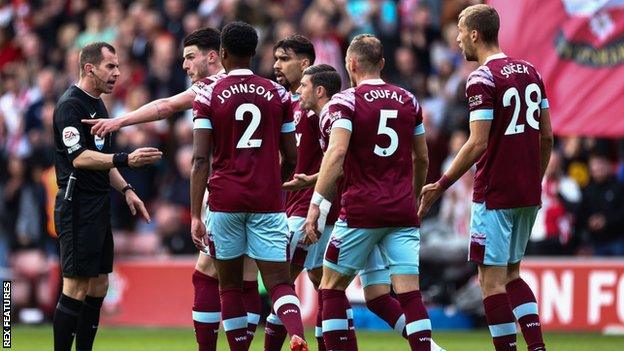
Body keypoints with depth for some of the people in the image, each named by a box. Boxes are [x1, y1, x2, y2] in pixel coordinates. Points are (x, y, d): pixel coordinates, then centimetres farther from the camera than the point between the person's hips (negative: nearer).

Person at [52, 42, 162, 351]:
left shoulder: (97, 105, 18)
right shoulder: (71, 105, -12)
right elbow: (79, 158, -24)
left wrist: (126, 190, 17)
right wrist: (126, 160, -31)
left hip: (98, 206, 10)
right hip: (78, 206, -10)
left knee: (98, 286, 9)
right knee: (76, 288, -11)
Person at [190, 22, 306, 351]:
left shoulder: (208, 96, -2)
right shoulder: (277, 94, 5)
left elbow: (201, 160, -8)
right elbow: (291, 158, 8)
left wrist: (195, 215, -8)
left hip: (225, 200, -1)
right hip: (267, 200, 1)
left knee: (229, 285, 12)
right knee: (279, 283, -2)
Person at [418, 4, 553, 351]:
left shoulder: (482, 79, -13)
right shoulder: (530, 71, 10)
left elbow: (478, 144, -18)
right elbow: (546, 136, 13)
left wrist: (440, 186, -11)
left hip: (494, 193, -8)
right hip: (528, 193, 8)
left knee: (492, 280, -3)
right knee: (511, 274, 17)